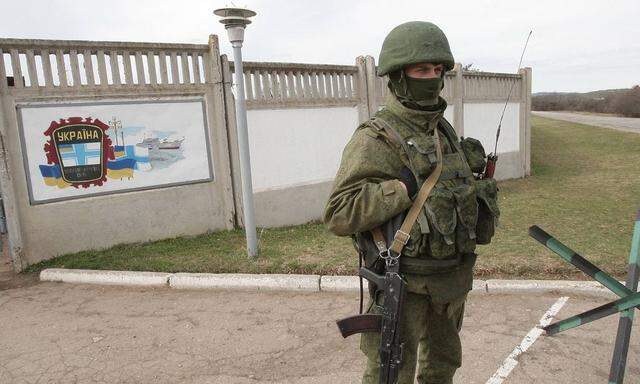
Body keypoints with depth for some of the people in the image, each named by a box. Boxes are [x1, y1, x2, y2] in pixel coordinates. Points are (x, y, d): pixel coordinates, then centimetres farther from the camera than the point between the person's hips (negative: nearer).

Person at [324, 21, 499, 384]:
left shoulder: (444, 130, 7)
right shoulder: (376, 139, -18)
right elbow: (339, 214, -28)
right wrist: (407, 186, -30)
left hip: (452, 277, 8)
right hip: (406, 285, -7)